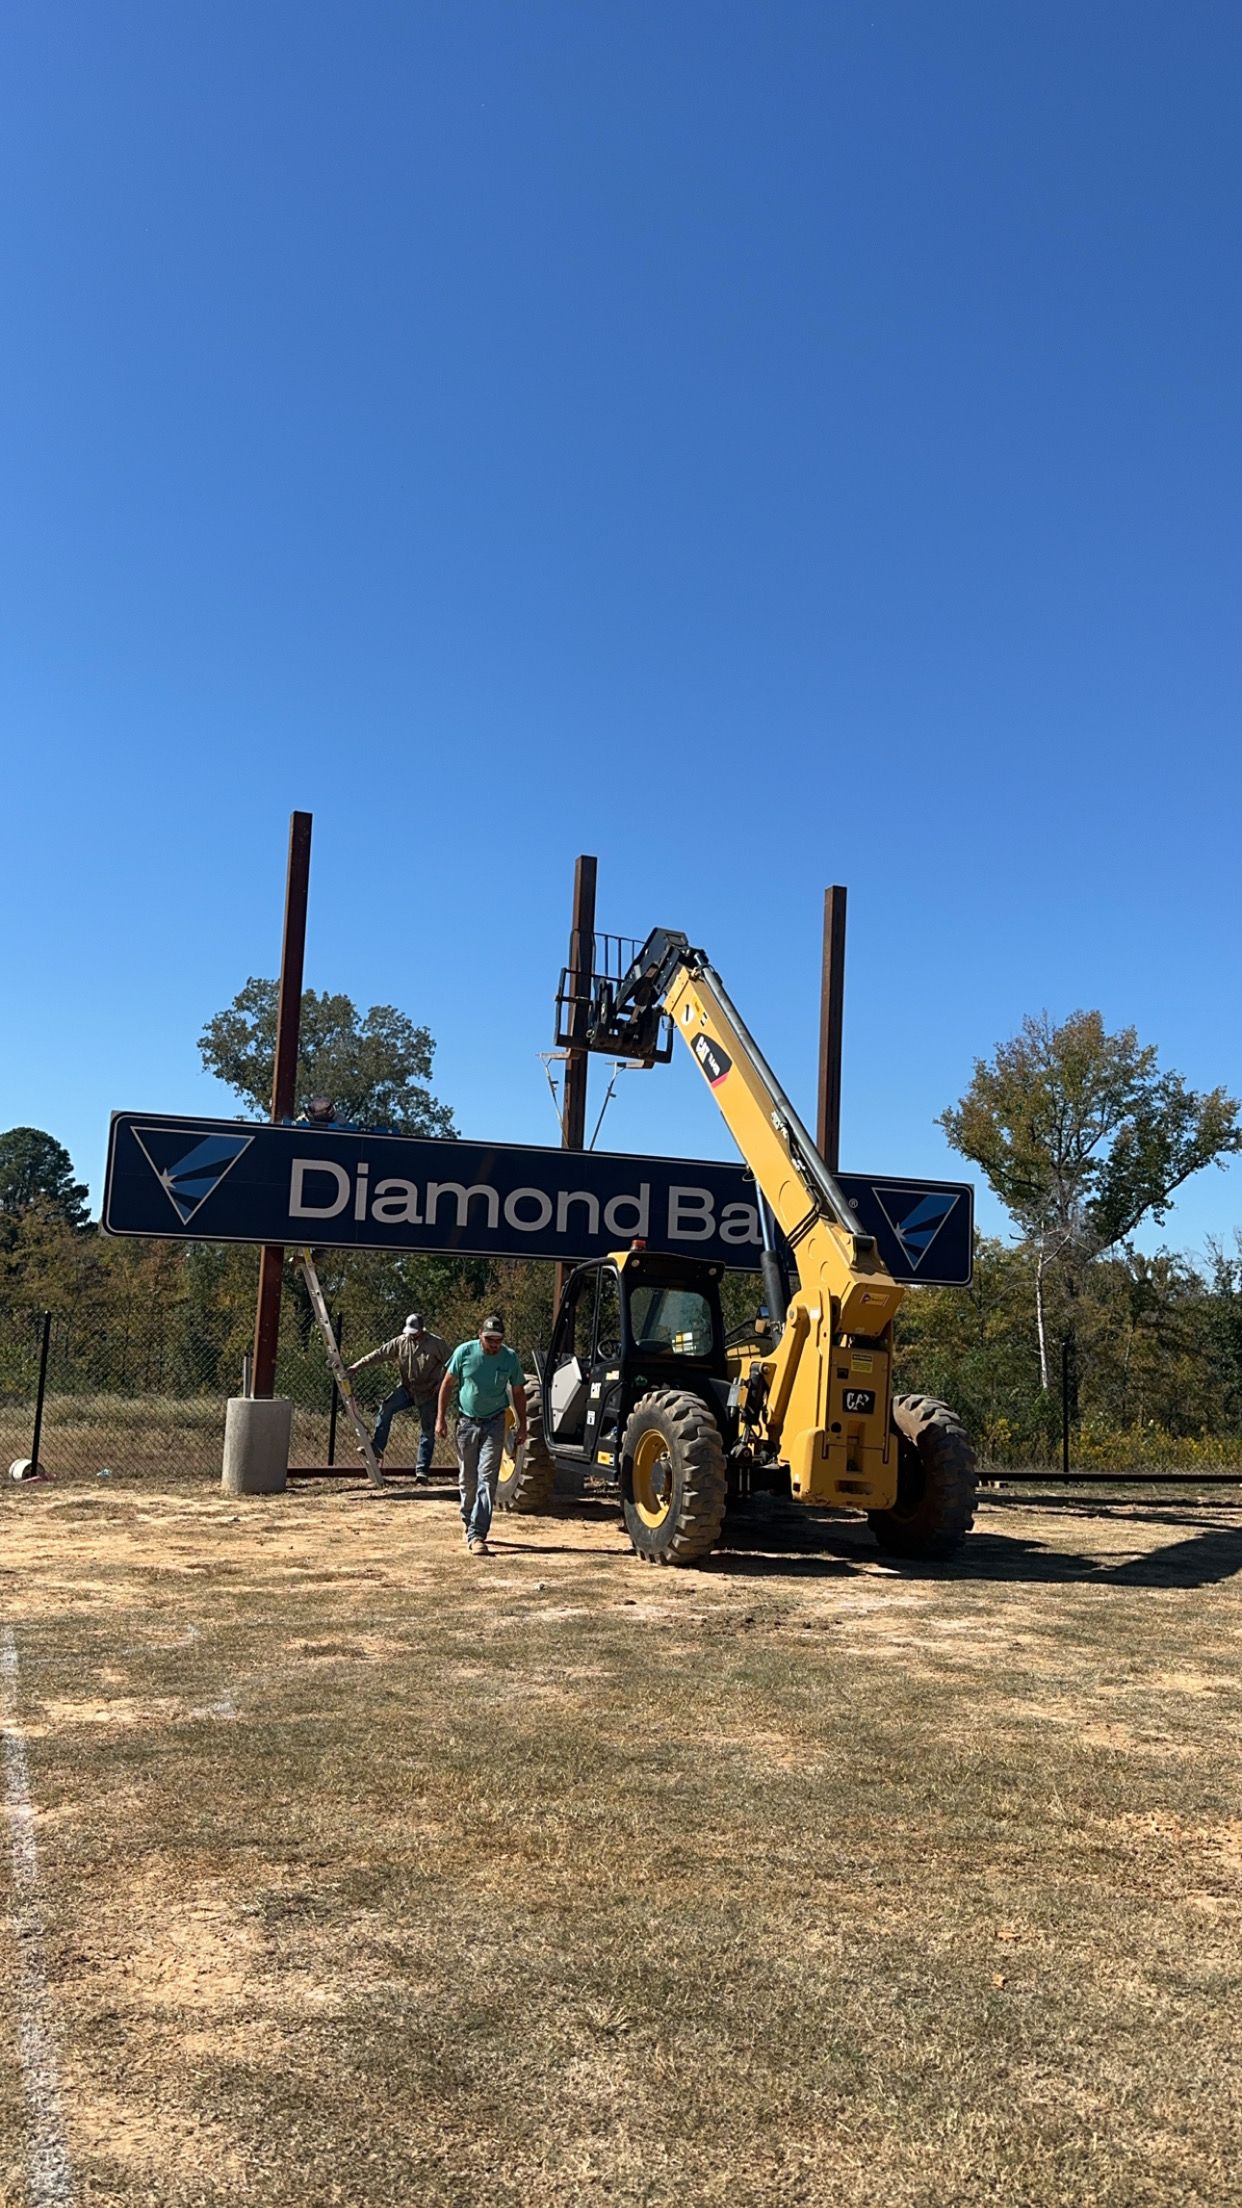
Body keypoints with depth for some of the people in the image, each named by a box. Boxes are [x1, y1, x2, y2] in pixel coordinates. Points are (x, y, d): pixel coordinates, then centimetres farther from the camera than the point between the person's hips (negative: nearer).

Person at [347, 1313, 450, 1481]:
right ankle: (376, 1448, -18)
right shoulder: (401, 1342, -2)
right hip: (407, 1388, 3)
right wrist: (358, 1365, -9)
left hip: (428, 1393, -3)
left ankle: (422, 1471, 4)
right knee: (386, 1408, -21)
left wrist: (440, 1383, -14)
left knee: (427, 1432, -2)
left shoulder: (436, 1344, -13)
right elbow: (380, 1354, -3)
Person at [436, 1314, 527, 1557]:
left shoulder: (510, 1358, -5)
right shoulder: (464, 1352, -8)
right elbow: (448, 1384, 1)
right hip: (467, 1422, 1)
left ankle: (477, 1535, -12)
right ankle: (468, 1523, 30)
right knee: (467, 1479, 8)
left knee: (487, 1479, -10)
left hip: (494, 1423, -1)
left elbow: (518, 1392, 6)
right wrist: (441, 1418, -2)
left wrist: (522, 1426, 5)